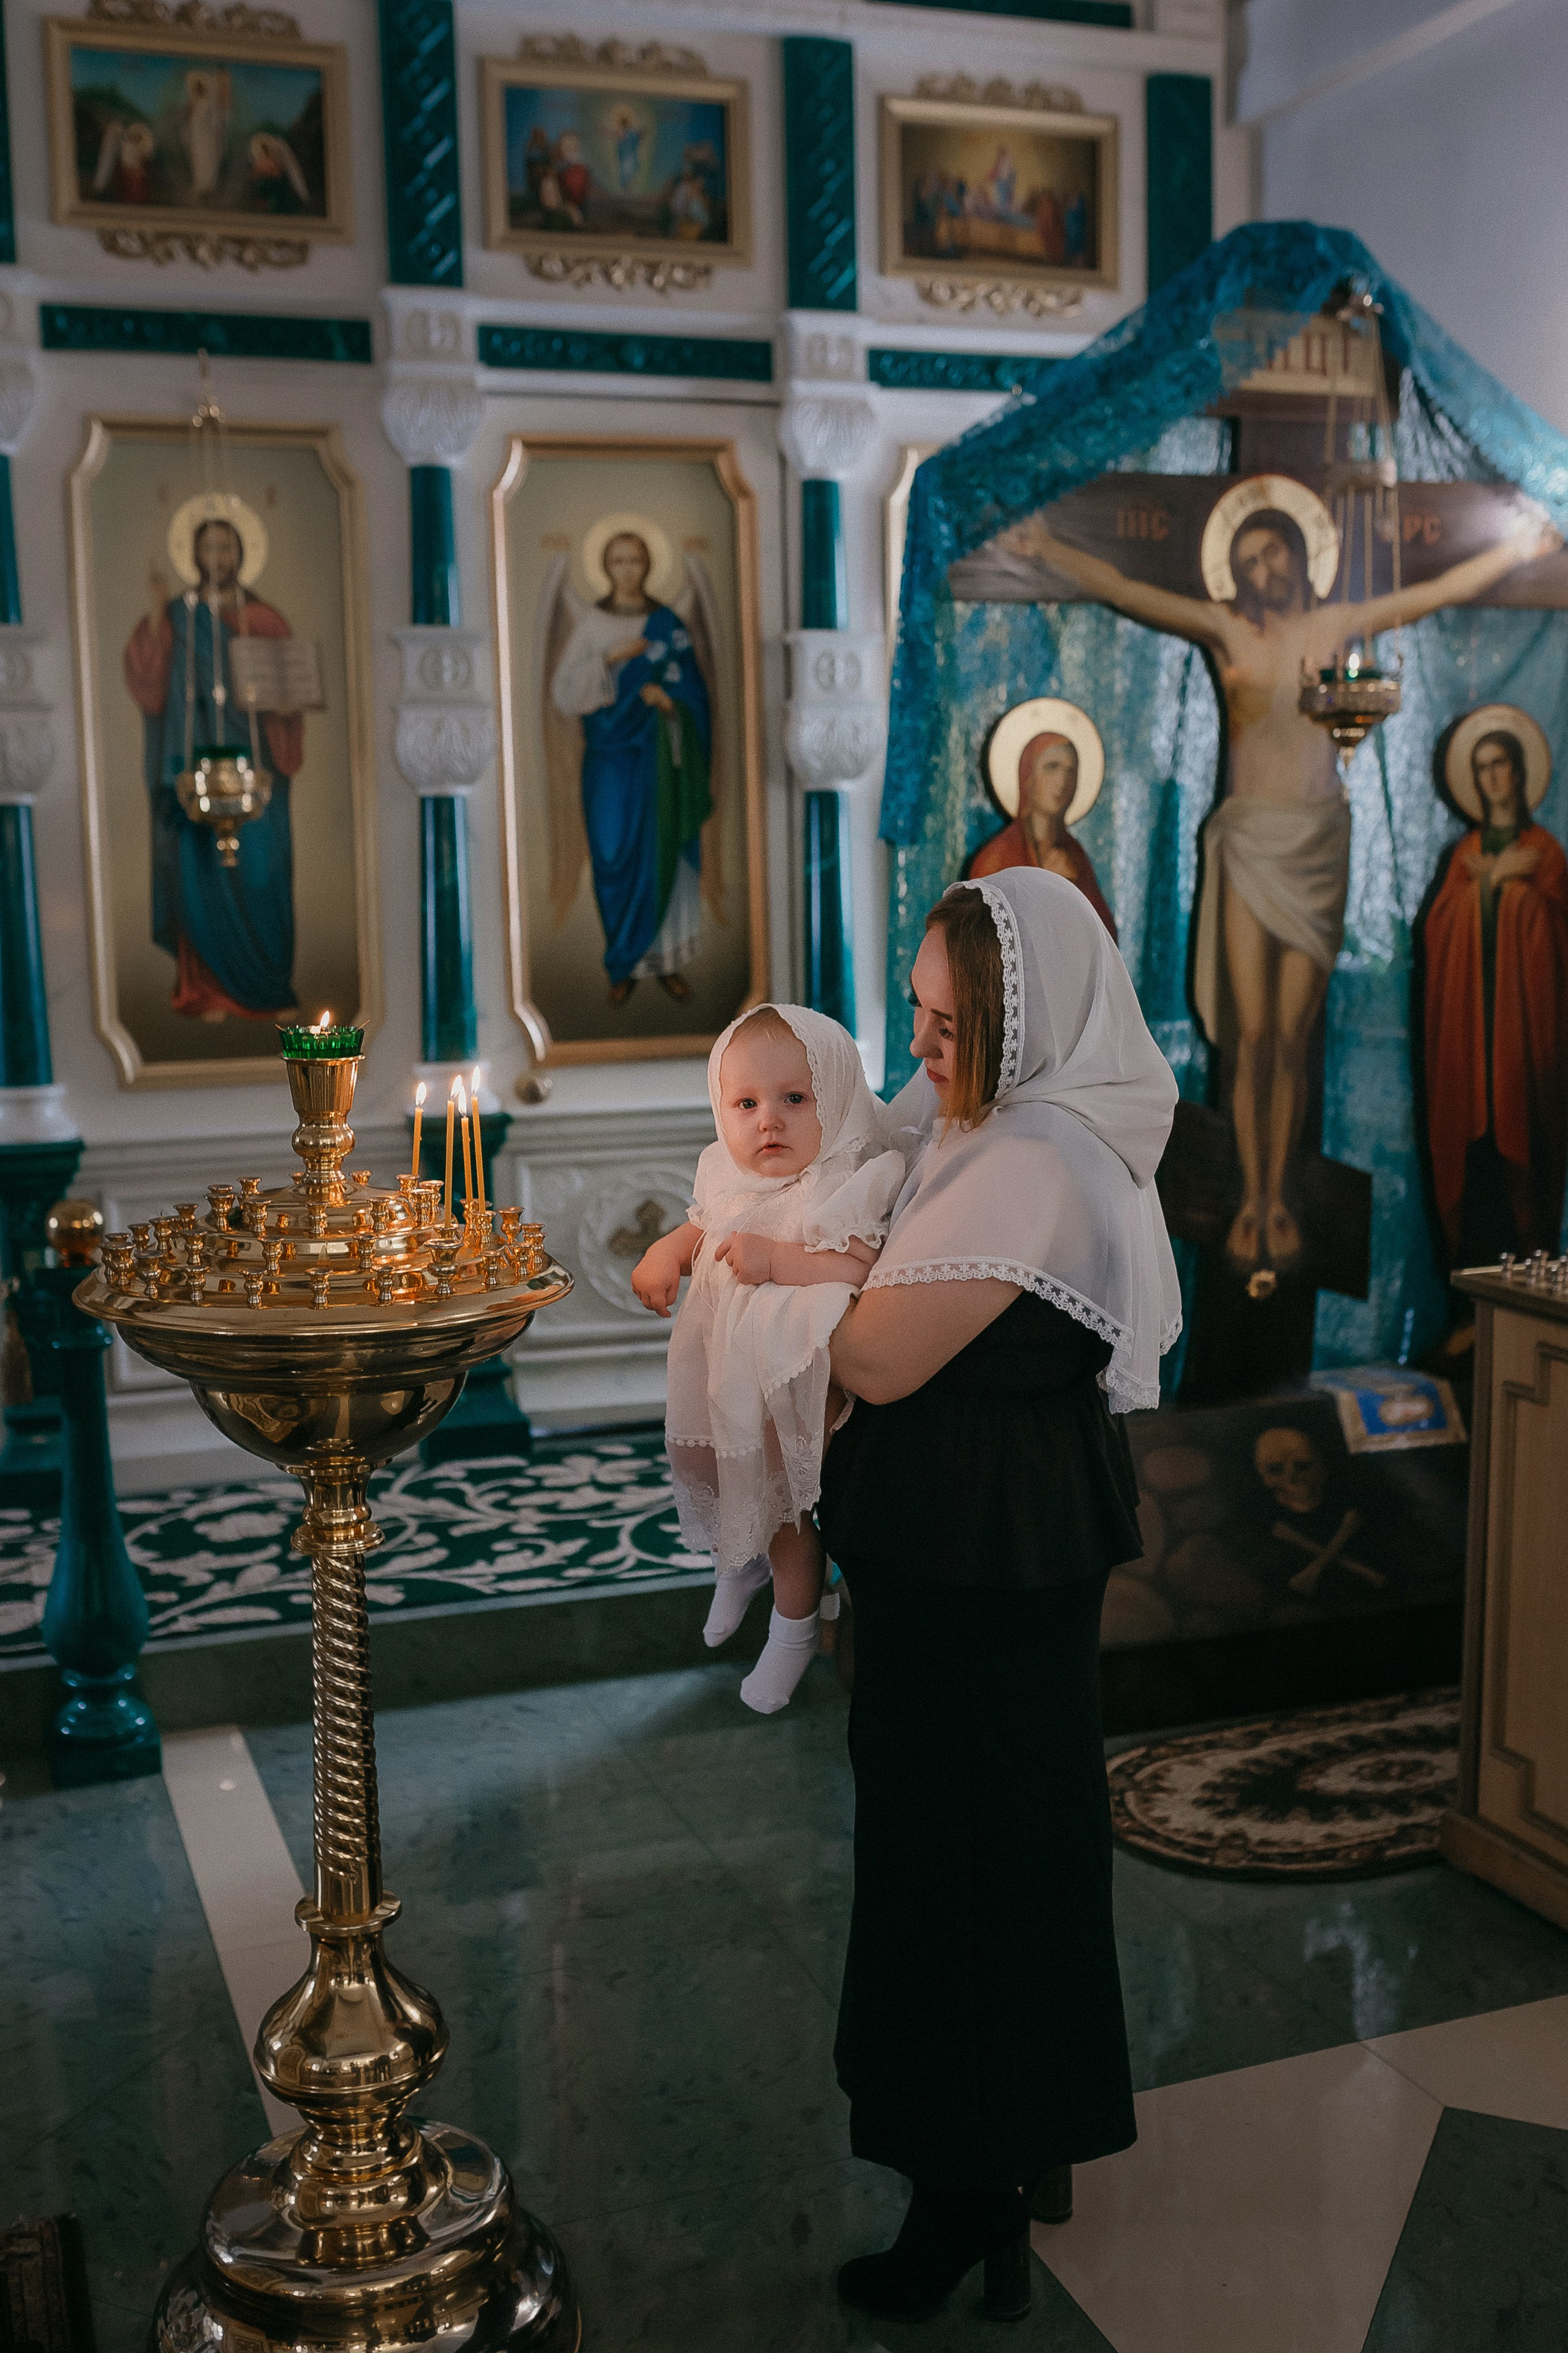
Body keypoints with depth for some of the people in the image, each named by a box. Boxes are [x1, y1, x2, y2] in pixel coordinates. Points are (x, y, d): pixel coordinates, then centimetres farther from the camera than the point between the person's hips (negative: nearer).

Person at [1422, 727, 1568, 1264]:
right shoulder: (1467, 850, 16)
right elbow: (1438, 924, 4)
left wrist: (1492, 880, -7)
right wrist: (1493, 877, -6)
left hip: (1519, 1007, -3)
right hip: (1468, 1012, 3)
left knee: (1518, 1124, -7)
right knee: (1472, 1127, -2)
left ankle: (1523, 1250, -3)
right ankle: (1473, 1254, 1)